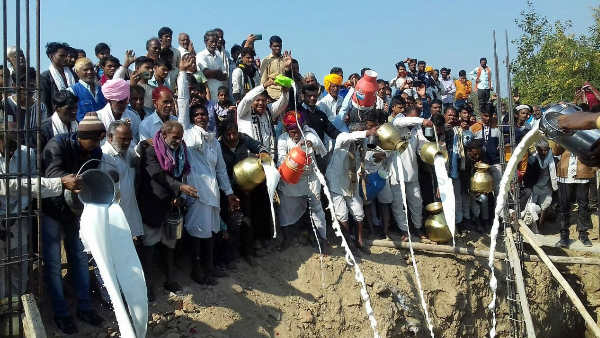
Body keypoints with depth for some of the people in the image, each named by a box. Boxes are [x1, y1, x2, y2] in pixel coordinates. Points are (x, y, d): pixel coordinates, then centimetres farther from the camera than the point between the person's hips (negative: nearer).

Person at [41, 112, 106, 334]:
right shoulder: (58, 145, -22)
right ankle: (60, 313, 15)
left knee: (80, 257, 11)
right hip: (51, 209, -5)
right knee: (53, 263, 2)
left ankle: (84, 307, 23)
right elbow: (53, 172, -37)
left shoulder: (95, 152, -5)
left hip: (75, 209, 5)